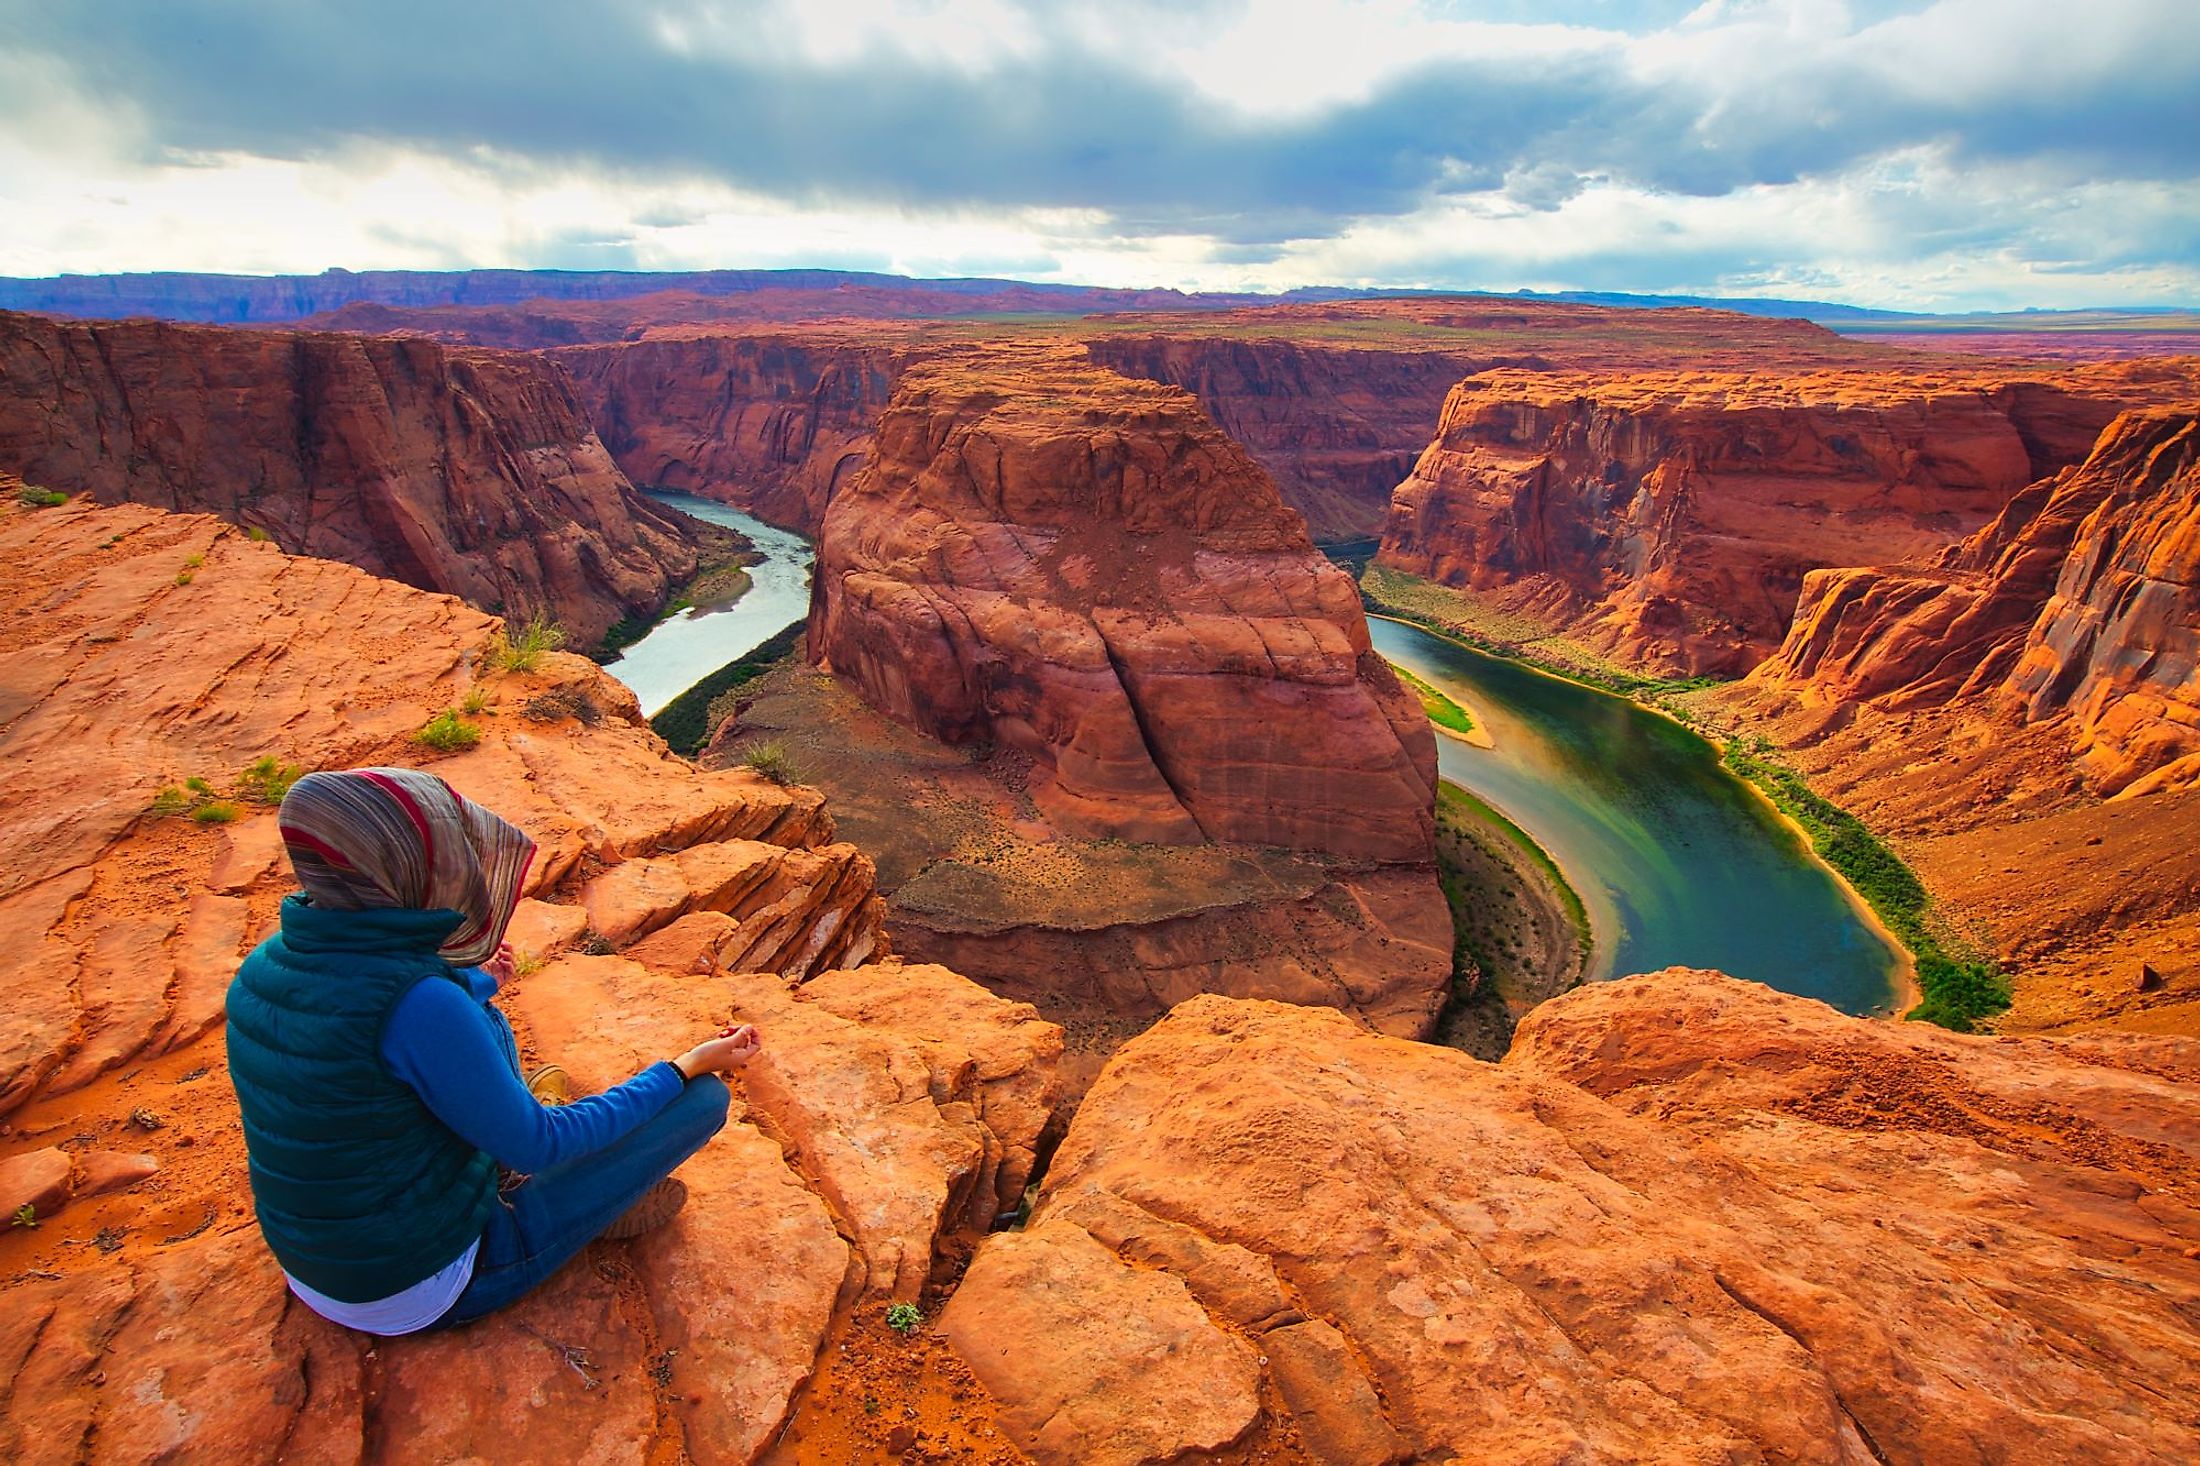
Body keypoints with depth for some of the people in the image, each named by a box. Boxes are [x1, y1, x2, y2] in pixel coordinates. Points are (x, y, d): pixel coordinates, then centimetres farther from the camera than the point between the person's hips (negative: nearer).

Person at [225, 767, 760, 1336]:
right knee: (704, 1096, -8)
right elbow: (539, 1144, -20)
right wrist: (690, 1065, -11)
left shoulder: (265, 968, -8)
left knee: (486, 1020, 22)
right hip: (426, 1293, -8)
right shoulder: (419, 1004, -33)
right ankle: (596, 1199, 17)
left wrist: (471, 987, 24)